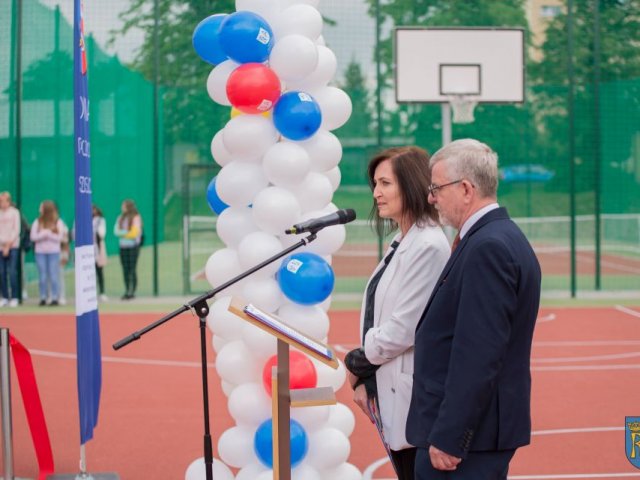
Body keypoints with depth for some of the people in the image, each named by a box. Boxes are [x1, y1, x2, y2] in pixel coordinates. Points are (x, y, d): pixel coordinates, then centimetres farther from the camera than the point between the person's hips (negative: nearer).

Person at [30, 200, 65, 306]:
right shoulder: (37, 222, 6)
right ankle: (43, 298, 5)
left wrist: (47, 233, -13)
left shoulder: (58, 222, 1)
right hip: (40, 252, 2)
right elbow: (33, 237, -1)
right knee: (42, 276, 2)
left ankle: (55, 298, 1)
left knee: (54, 276, -2)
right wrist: (44, 234, -13)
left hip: (54, 252, -2)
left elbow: (59, 237, -7)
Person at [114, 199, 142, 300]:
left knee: (132, 270, -8)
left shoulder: (136, 218, -6)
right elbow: (116, 231, 6)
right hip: (123, 246, 6)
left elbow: (134, 233, -12)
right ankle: (127, 291, 8)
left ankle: (132, 292, -7)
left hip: (133, 246, -6)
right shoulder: (120, 218, 14)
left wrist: (122, 233, -4)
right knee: (125, 270, 4)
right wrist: (127, 233, -11)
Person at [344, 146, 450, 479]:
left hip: (413, 398, -9)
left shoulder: (428, 246, -16)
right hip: (391, 393, 9)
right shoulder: (401, 243, 13)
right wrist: (364, 379, 6)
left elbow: (402, 329, -18)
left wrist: (357, 363, -4)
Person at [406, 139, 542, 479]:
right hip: (484, 427, 10)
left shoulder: (487, 247, -18)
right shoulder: (504, 239, 13)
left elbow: (479, 355, -23)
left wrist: (448, 437, -21)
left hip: (467, 433, -10)